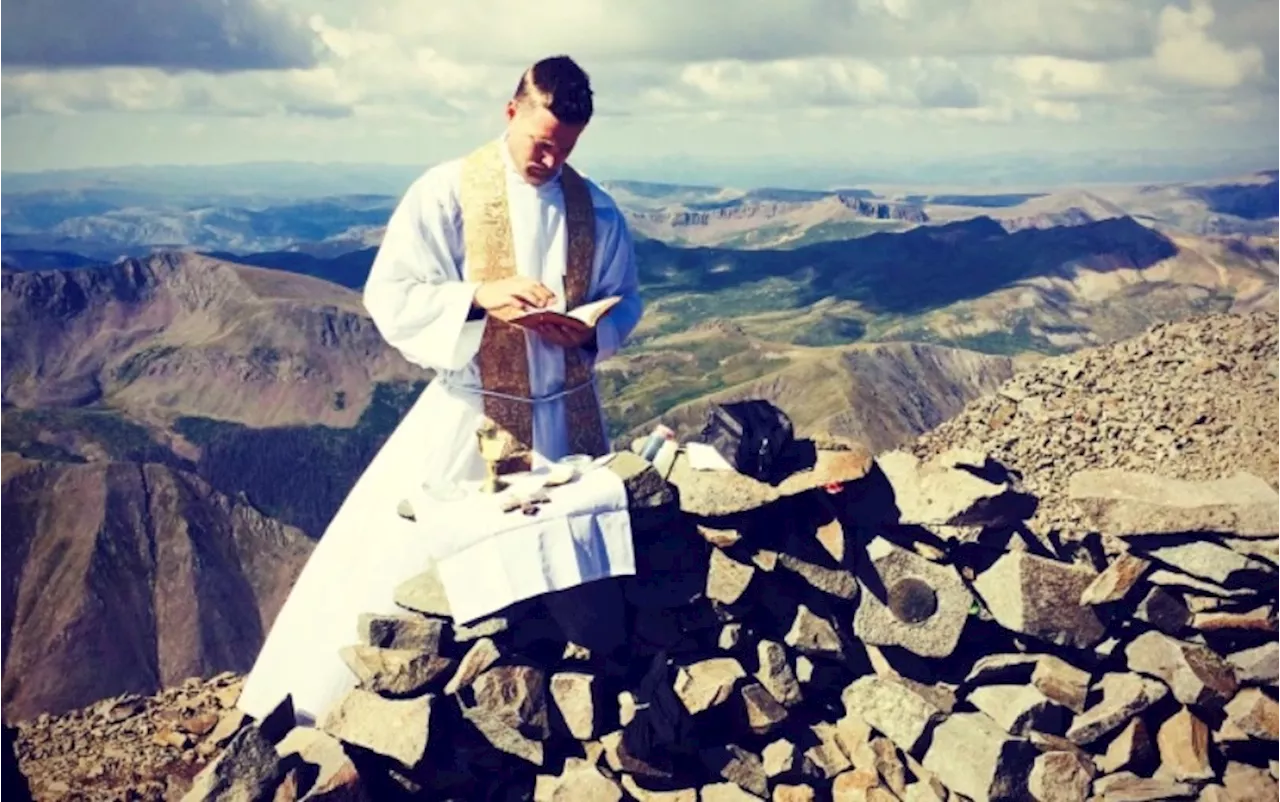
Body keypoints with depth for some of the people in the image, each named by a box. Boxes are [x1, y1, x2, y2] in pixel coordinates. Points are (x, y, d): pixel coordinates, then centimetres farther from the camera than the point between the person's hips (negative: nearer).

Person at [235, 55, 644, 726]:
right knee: (389, 560, -2)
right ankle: (310, 700, 12)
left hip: (565, 417, 4)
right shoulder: (447, 192, -8)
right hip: (470, 416, -3)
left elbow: (625, 301, 10)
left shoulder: (595, 208, 3)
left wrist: (590, 332, -12)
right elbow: (388, 297, -12)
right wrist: (480, 296, -26)